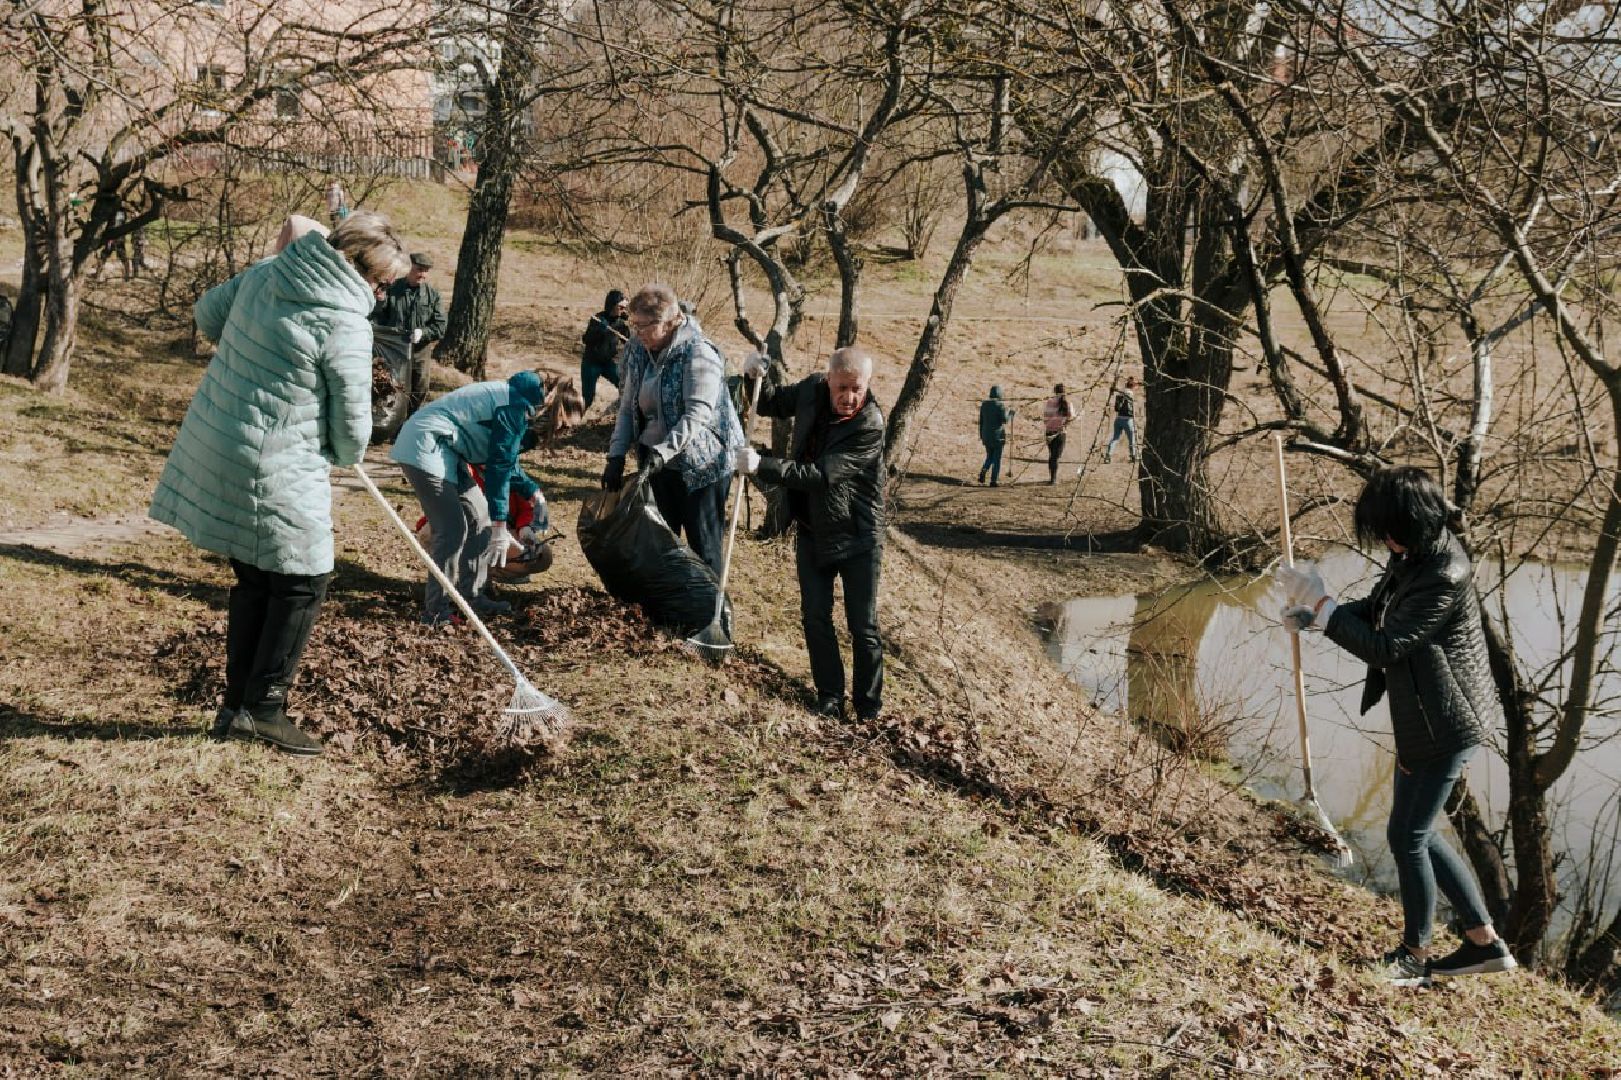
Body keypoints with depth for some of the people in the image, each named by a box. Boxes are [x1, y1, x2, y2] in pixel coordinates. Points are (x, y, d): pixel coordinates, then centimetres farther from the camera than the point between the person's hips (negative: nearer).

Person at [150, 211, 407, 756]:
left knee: (255, 580, 18)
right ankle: (263, 707, 9)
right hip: (274, 471, -8)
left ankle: (237, 706, 25)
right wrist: (348, 456, 11)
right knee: (303, 580, 7)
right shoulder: (345, 324, -18)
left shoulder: (263, 273, 3)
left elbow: (206, 314, 19)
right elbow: (351, 421, -11)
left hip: (214, 452, 8)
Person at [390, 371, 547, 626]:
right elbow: (499, 466, -18)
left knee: (479, 516, 12)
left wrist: (532, 491, 22)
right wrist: (500, 525, -16)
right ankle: (435, 611, -8)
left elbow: (505, 459, 27)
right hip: (424, 449, -11)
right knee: (453, 529, -13)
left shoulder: (514, 402, 14)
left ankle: (472, 597, 19)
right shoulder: (517, 407, -17)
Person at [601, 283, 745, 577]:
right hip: (657, 464, 7)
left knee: (703, 546, -1)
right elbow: (628, 407, 7)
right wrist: (616, 455, -3)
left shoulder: (698, 353, -19)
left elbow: (697, 414, -27)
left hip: (702, 464, -7)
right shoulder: (638, 349, 2)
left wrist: (662, 451, -38)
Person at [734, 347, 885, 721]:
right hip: (812, 532, 5)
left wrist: (762, 466, -30)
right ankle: (830, 695, 22)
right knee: (815, 619, 8)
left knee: (863, 627, 3)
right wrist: (756, 377, -6)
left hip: (857, 537, -5)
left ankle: (868, 705, 17)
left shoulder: (870, 426, -25)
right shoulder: (812, 389, -6)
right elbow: (771, 404, 15)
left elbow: (820, 475, -30)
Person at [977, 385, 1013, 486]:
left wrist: (981, 435, 15)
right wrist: (1011, 412, 3)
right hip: (998, 435, -5)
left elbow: (981, 420, 8)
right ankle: (993, 481, 2)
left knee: (989, 456, 19)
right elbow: (1005, 420, -14)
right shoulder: (1000, 405, -12)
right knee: (997, 459, 4)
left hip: (986, 435, 5)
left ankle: (983, 471, -7)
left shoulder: (984, 404, 4)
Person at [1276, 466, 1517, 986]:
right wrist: (1312, 616, 0)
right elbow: (1376, 609, 16)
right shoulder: (1414, 557, 2)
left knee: (1407, 837, 2)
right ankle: (1484, 941, 27)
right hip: (1420, 721, 10)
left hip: (1443, 727, -10)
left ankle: (1416, 953, 20)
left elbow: (1384, 647, -27)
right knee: (1417, 834, 17)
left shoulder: (1444, 578, -28)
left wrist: (1320, 602, -23)